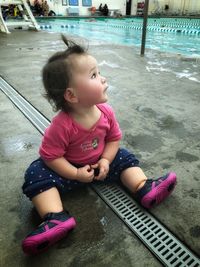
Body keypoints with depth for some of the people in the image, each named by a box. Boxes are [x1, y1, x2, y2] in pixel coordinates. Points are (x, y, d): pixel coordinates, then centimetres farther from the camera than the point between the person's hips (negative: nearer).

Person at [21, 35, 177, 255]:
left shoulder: (106, 112, -17)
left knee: (125, 158, -3)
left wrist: (105, 161, -16)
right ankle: (57, 218, -31)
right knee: (36, 175, -23)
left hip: (100, 162, 4)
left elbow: (114, 139, -3)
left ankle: (144, 189, -6)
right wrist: (76, 174, -25)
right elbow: (50, 155, -23)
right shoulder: (62, 125, -33)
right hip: (70, 169, -4)